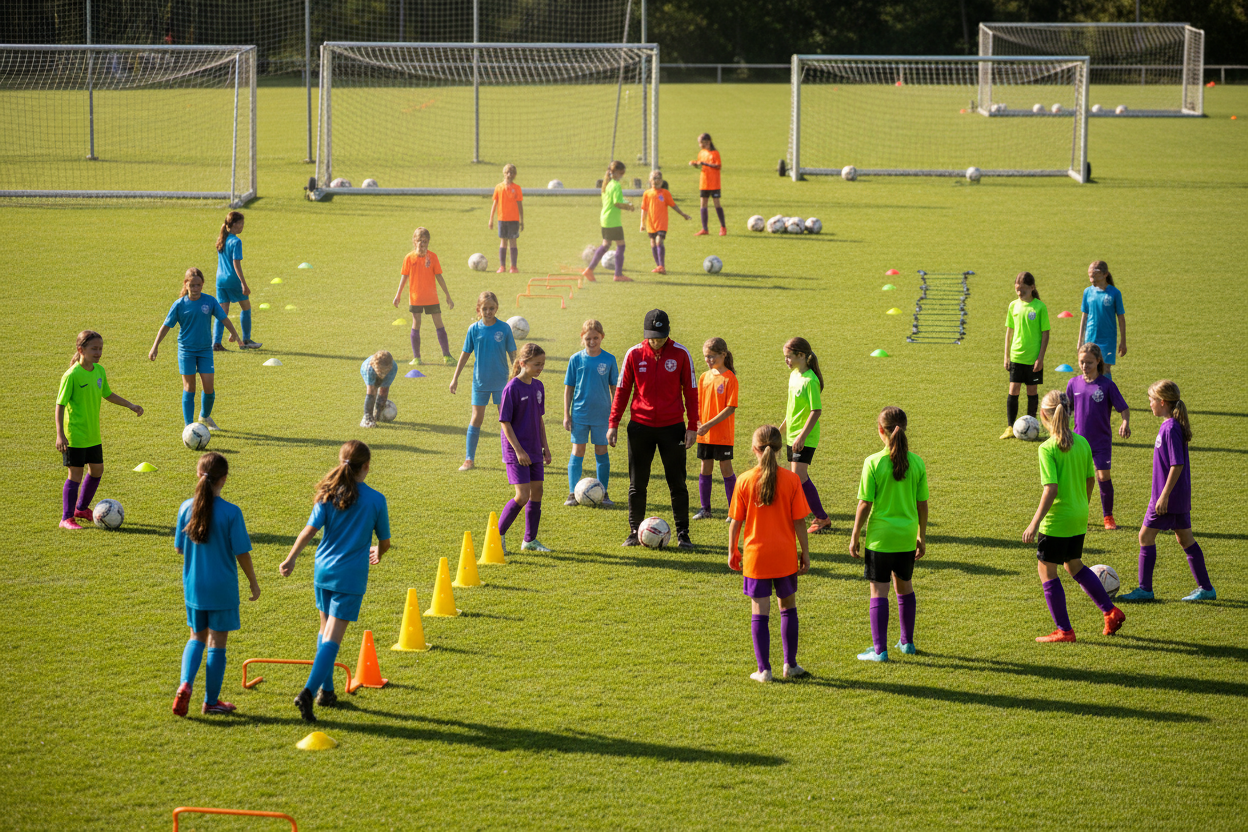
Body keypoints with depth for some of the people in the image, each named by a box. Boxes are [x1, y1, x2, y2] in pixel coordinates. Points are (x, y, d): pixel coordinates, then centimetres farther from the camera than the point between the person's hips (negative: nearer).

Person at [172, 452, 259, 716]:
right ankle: (211, 701, 15)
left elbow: (179, 548, 3)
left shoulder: (187, 508, -6)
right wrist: (254, 583, 3)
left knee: (197, 638, 19)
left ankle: (186, 683, -4)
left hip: (193, 586, 3)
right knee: (217, 643, 8)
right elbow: (242, 553, -11)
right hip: (222, 588, -3)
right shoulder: (231, 513, -16)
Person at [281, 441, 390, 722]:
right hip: (351, 577, -4)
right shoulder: (375, 500, -5)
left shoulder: (328, 495, 0)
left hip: (324, 571, 4)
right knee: (332, 638, -7)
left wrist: (290, 559, -2)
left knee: (326, 631, 21)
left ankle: (326, 690, 27)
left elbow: (310, 530, -8)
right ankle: (308, 692, -22)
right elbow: (385, 541, 3)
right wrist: (377, 553, 25)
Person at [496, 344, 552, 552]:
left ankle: (530, 540, 18)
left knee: (537, 493, 8)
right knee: (523, 496, -12)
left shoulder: (538, 387, 7)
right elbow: (504, 422, -14)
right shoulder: (512, 388, -15)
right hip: (517, 451, -7)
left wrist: (545, 447, 14)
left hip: (534, 451, 7)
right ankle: (498, 534, 1)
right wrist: (518, 450, -18)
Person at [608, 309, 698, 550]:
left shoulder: (681, 354, -4)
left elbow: (691, 391, 2)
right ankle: (634, 532, 16)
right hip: (640, 426, 1)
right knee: (637, 484, 6)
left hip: (672, 427, -1)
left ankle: (682, 534, 11)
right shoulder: (634, 354, -1)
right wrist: (613, 423, 0)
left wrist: (692, 426, -1)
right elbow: (622, 390, 5)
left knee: (677, 484, 2)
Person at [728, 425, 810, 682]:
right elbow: (799, 521, -5)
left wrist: (732, 550, 11)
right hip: (785, 556, 1)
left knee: (759, 613, 4)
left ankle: (764, 669, 5)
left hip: (755, 556, -1)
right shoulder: (791, 479, -8)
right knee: (788, 607, 17)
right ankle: (790, 664, 22)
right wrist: (805, 552, 5)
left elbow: (736, 521, -3)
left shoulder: (745, 480, -8)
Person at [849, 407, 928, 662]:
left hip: (880, 536, -4)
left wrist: (855, 536, -1)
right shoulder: (917, 462, -2)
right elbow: (922, 504, 3)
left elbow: (865, 504, -11)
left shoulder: (873, 462, -13)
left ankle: (880, 649, 3)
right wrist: (922, 537, 15)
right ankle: (907, 642, 30)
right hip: (907, 536, 4)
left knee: (879, 591, 2)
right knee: (904, 586, 20)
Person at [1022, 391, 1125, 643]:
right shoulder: (1082, 443, 2)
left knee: (1046, 570, 7)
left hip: (1056, 520, -7)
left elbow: (1051, 490, -23)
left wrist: (1035, 523, -21)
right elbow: (1090, 480, 10)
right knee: (1074, 565, 25)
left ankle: (1064, 630, 9)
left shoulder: (1048, 448, -18)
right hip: (1079, 519, 7)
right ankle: (1111, 612, 24)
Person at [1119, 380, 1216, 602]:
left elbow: (1177, 465, -23)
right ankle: (1206, 588, 14)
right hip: (1181, 497, 10)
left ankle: (1145, 589, 3)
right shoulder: (1172, 426, 11)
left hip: (1168, 498, -10)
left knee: (1146, 536, -2)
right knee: (1185, 539, 12)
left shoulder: (1171, 428, -19)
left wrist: (1164, 495, -23)